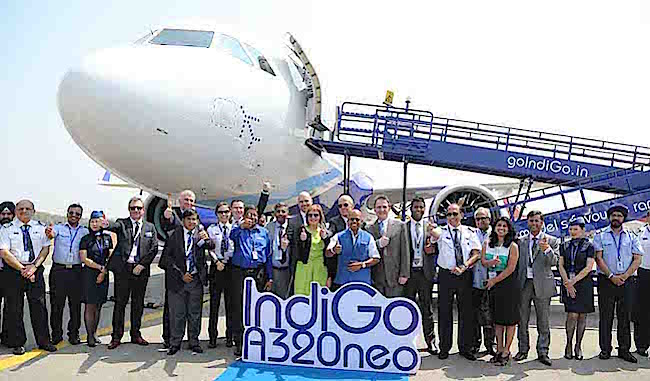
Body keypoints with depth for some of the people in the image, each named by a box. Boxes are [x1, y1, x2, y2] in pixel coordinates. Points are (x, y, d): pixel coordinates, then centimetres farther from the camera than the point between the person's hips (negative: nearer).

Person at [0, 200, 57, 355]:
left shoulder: (40, 228, 8)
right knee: (14, 309, 4)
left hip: (35, 270, 2)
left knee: (39, 306, 5)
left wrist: (34, 266, -9)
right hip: (13, 271, -2)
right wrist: (22, 269, -12)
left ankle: (43, 341, 14)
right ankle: (17, 343, 15)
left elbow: (46, 248, 5)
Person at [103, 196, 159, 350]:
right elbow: (115, 226, -18)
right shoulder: (122, 223, 6)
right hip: (122, 269, -2)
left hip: (141, 270, 2)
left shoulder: (150, 227, 11)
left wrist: (142, 265, -6)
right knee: (120, 303, 1)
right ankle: (116, 336, 9)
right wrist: (107, 225, -43)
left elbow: (154, 248, 5)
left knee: (138, 303, 8)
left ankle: (136, 334, 19)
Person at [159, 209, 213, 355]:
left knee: (195, 313, 10)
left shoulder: (201, 232, 4)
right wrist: (181, 274, -8)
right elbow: (167, 257, -3)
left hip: (196, 279, 2)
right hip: (177, 279, -1)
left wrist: (205, 239, -35)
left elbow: (211, 246, -12)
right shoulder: (175, 234, -3)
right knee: (177, 313, 6)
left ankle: (194, 342, 22)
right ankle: (175, 343, 19)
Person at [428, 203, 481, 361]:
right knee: (444, 312, 5)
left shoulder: (469, 232, 6)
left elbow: (476, 253, 1)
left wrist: (464, 267, -14)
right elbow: (434, 234, -25)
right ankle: (444, 348, 17)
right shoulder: (442, 231, 0)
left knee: (466, 312, 8)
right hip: (446, 275, -1)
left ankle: (465, 348, 21)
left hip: (465, 276, 2)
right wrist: (432, 230, -50)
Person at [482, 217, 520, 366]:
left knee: (510, 319, -1)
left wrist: (494, 280, -8)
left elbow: (511, 268, -10)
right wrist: (491, 262, -18)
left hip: (509, 285, -4)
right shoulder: (487, 243, 8)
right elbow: (483, 261, 5)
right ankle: (499, 350, 17)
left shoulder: (513, 246, -6)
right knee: (497, 319, 9)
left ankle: (506, 352, 7)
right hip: (493, 285, 5)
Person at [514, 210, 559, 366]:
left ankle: (543, 352, 13)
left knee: (543, 322, 4)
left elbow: (554, 262, -9)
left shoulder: (552, 241, 4)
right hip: (523, 284, 3)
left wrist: (547, 249, -28)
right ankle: (523, 350, 19)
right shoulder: (521, 242, 12)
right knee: (522, 321, 8)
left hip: (542, 284, -2)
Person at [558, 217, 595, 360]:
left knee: (582, 316, 3)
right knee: (572, 315, -7)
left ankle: (578, 346, 14)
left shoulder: (589, 246, 0)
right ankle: (568, 345, 5)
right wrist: (567, 282, -8)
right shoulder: (565, 246, 10)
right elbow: (561, 265, 6)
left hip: (584, 284, -1)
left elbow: (588, 267, -7)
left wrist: (574, 281, -13)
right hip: (568, 284, 1)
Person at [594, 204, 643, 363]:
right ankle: (605, 349, 8)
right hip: (606, 280, -1)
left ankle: (624, 350, 13)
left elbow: (637, 259, 4)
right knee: (606, 316, 1)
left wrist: (624, 276, -9)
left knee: (625, 317, 5)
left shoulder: (631, 237, 11)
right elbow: (598, 258, -2)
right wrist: (611, 276, -12)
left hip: (627, 282, 2)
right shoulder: (600, 236, 6)